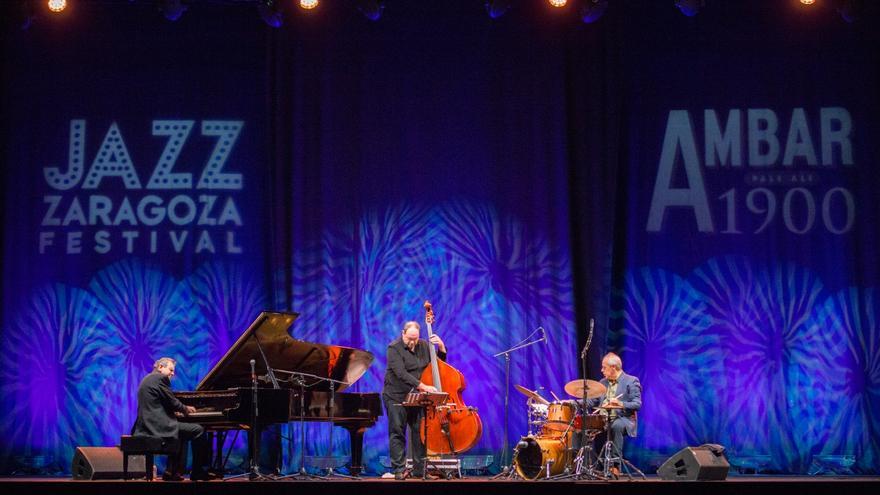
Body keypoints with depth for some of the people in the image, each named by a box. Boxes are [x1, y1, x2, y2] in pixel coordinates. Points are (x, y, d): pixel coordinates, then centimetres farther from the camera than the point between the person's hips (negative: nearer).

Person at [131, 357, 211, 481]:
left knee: (181, 435, 31)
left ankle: (172, 471, 23)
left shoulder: (148, 379, 21)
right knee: (198, 430, -6)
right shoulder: (160, 378, -9)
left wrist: (176, 411, 21)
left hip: (147, 425, 11)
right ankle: (198, 472, 0)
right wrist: (185, 409, 8)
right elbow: (172, 402, -11)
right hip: (157, 425, -11)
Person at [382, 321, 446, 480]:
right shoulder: (394, 348, -12)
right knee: (397, 433, -3)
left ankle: (420, 470, 7)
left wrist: (441, 346, -3)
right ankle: (399, 470, -1)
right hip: (396, 397, -5)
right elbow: (401, 374, -24)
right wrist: (422, 386, -32)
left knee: (420, 433, 2)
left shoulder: (423, 346, 6)